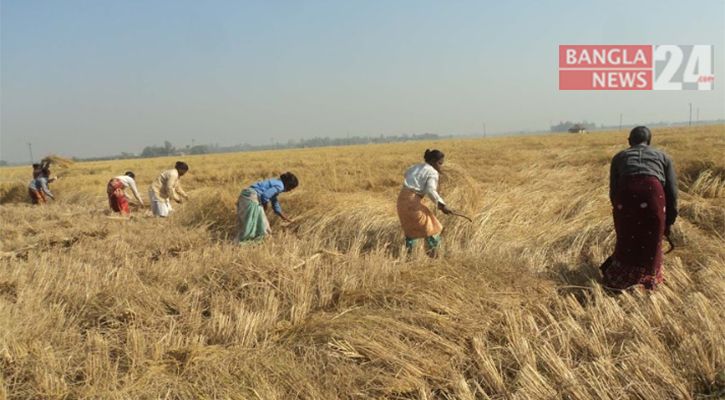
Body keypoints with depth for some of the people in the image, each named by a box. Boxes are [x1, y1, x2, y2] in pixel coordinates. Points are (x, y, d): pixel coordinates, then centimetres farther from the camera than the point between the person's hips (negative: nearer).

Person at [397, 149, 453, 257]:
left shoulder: (417, 166, 14)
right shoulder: (433, 172, -9)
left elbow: (407, 172, 36)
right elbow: (430, 190, -24)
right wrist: (442, 205, -25)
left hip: (402, 198, 8)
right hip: (412, 201, -8)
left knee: (411, 227, 23)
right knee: (430, 227, 7)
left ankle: (408, 253, 27)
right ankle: (433, 251, 12)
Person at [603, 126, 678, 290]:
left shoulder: (619, 157, 28)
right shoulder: (662, 156, 28)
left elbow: (613, 189, 23)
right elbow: (672, 190, 20)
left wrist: (617, 209, 35)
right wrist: (670, 220, 24)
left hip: (626, 194, 0)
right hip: (653, 193, 0)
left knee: (625, 241, 18)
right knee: (652, 243, 18)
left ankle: (619, 279, 29)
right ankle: (649, 279, 31)